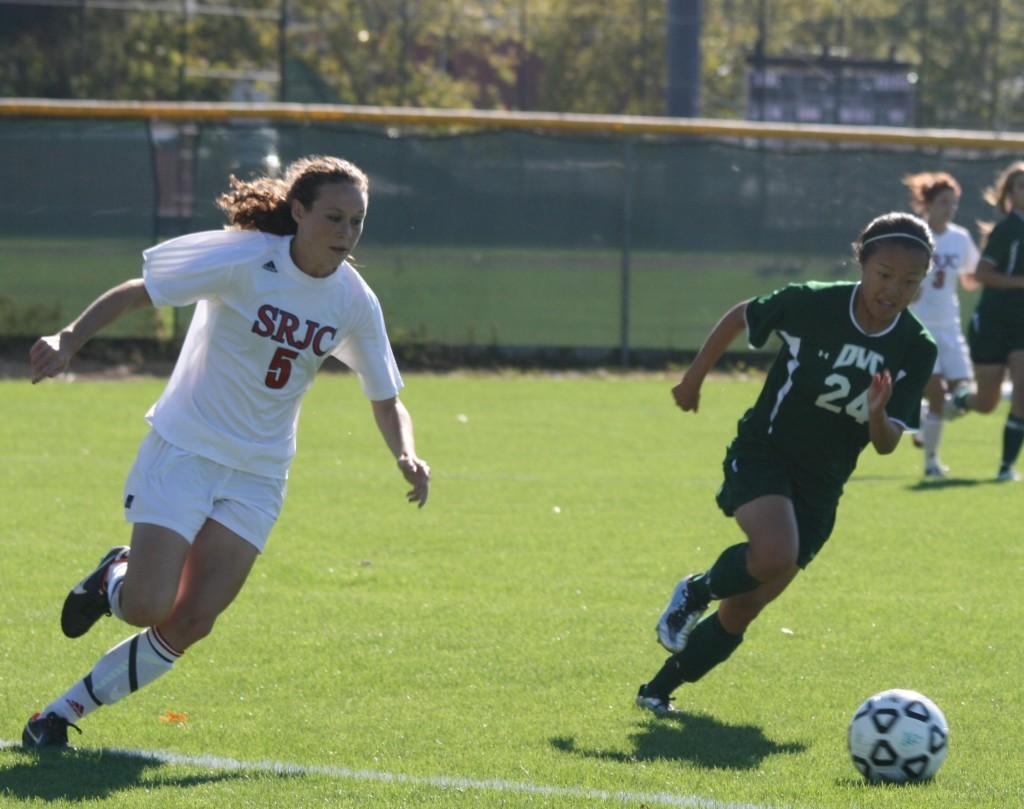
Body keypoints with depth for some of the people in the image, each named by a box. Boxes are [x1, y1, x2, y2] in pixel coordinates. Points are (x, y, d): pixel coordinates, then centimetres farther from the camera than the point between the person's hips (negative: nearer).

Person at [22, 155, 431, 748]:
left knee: (192, 623, -8)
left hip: (258, 476, 4)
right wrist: (69, 341, -24)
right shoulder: (244, 259, -17)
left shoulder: (355, 302, -3)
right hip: (184, 450, -4)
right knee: (148, 607, -15)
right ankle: (115, 578, 23)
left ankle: (63, 714, 7)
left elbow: (386, 400, 7)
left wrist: (407, 456, -13)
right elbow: (134, 294, -10)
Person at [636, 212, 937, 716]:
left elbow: (887, 445, -9)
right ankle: (695, 594, -3)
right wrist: (694, 377, 9)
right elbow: (740, 317, 3)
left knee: (744, 608, 5)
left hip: (821, 484, 4)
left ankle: (659, 692, 22)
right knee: (776, 554, -33)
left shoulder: (916, 350, -8)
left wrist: (878, 417, -31)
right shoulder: (812, 304, -16)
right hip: (763, 452, -4)